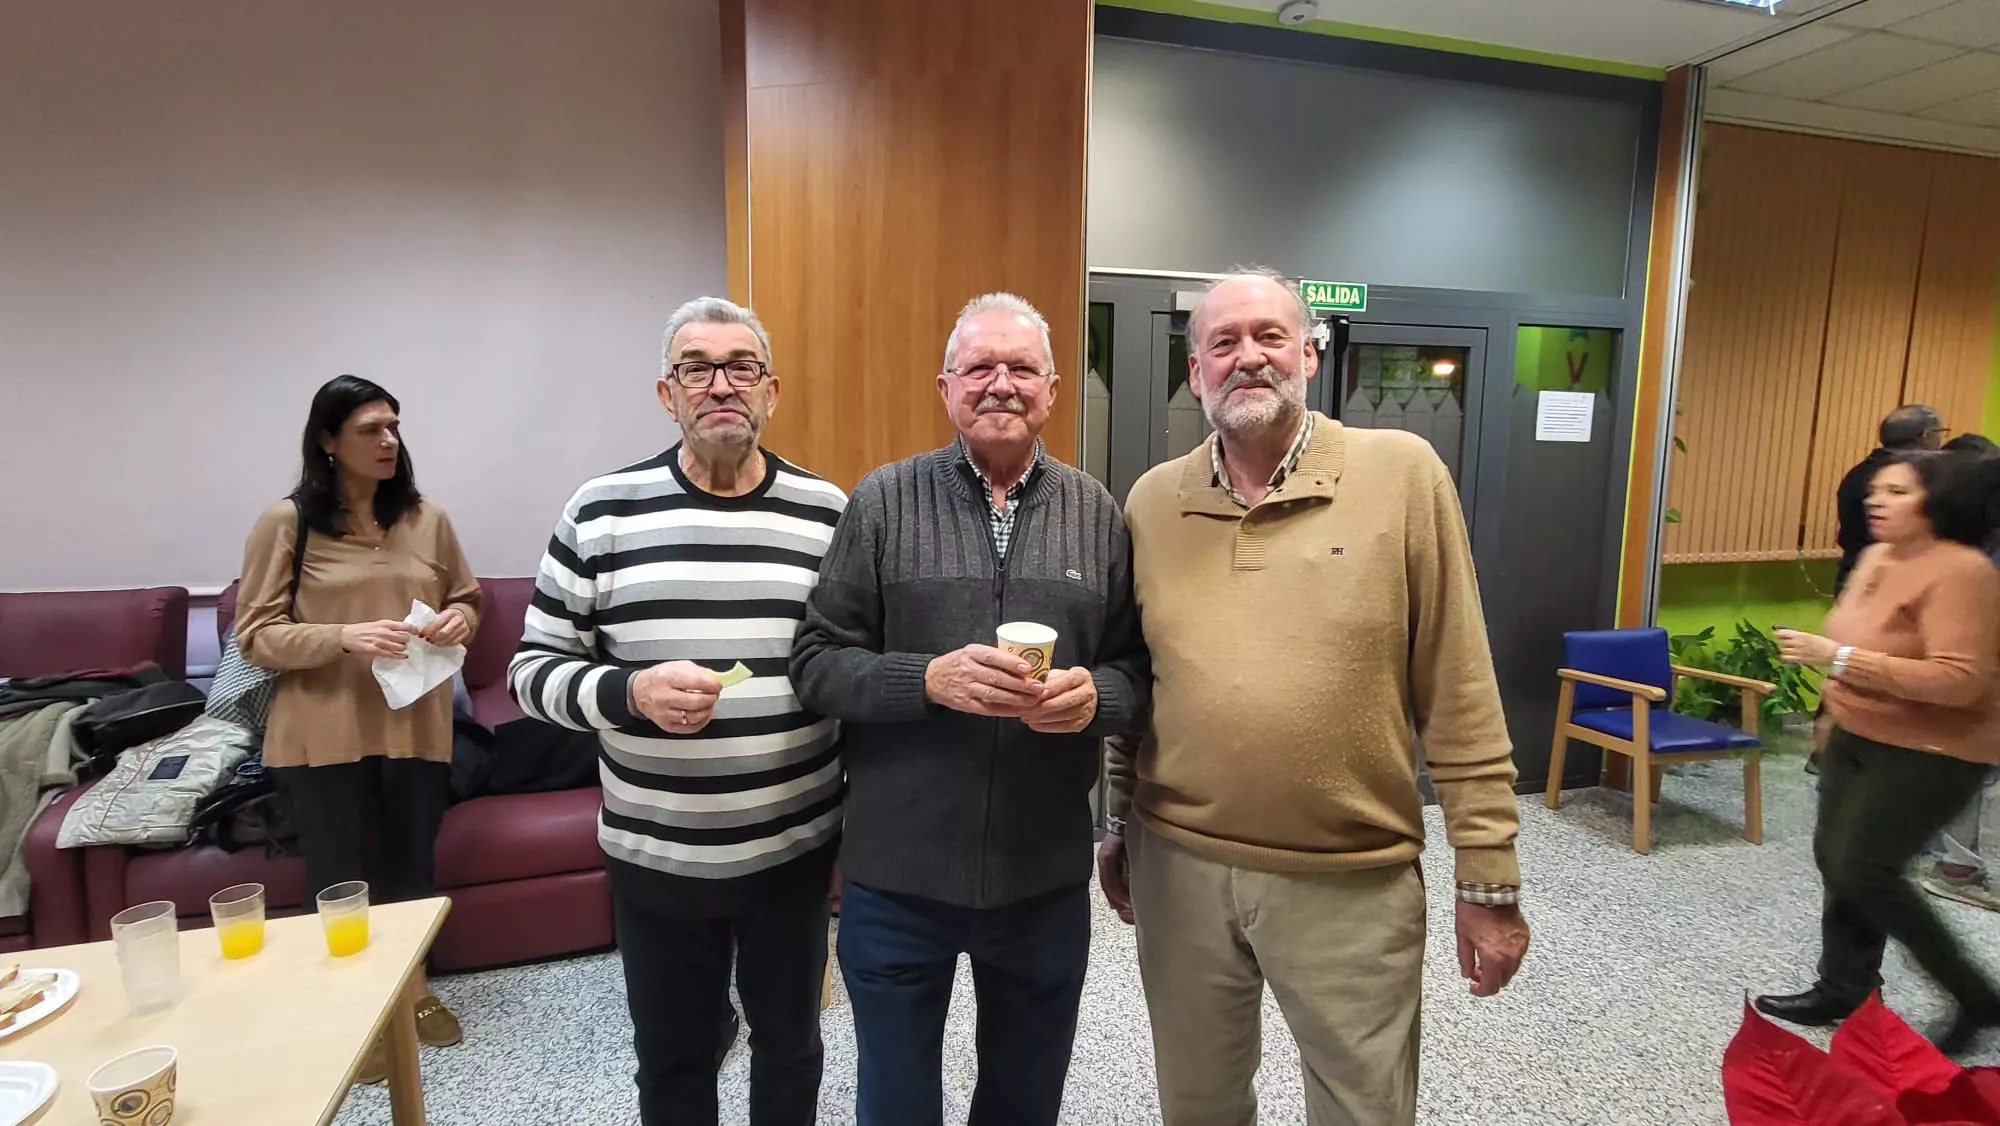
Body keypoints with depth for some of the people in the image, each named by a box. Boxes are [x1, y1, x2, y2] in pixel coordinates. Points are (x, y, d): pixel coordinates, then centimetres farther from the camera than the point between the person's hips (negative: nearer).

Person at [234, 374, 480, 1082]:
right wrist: (342, 637, -22)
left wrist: (460, 618, -8)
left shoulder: (427, 518, 4)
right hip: (325, 737, -3)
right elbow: (255, 637, -6)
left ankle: (412, 987, 38)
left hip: (416, 729, 3)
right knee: (339, 881, 9)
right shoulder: (286, 522, -5)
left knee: (413, 869, 15)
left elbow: (467, 598, 15)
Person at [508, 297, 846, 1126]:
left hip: (794, 849, 1)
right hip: (653, 857, 0)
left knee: (791, 1047, 22)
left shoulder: (828, 514, -3)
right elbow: (533, 670, -1)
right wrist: (630, 693, -21)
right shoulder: (601, 512, -6)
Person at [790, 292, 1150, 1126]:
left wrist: (1094, 696, -18)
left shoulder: (1097, 512, 1)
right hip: (897, 873, -1)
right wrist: (928, 680, -23)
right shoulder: (883, 501, -5)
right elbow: (816, 662, -7)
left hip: (1047, 875, 2)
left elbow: (1138, 668, 4)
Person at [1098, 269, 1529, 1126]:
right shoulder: (1151, 501, 1)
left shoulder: (1402, 474, -7)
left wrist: (1489, 877, -5)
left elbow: (1459, 697, -7)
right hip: (1179, 866, 3)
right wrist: (1117, 828, 13)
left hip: (1354, 881, -2)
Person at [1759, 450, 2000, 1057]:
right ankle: (1845, 989, 27)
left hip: (1929, 751, -9)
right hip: (1858, 737, 9)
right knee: (1835, 857, 11)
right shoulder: (1877, 556, 4)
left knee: (1864, 869, -7)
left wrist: (1837, 658, -32)